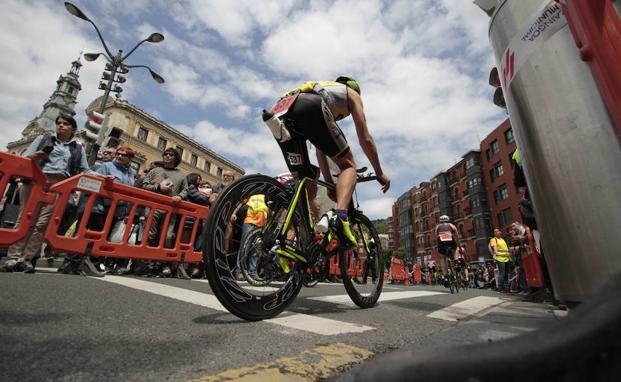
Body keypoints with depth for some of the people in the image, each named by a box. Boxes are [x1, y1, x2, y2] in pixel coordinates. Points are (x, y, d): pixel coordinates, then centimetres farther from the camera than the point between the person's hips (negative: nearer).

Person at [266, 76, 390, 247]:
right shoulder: (352, 94, 32)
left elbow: (320, 149, 41)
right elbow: (365, 138, 22)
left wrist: (330, 184, 43)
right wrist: (380, 173, 32)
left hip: (279, 115, 6)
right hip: (309, 108, -6)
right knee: (348, 164, 8)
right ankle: (340, 217, -16)